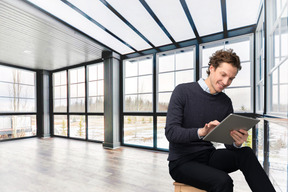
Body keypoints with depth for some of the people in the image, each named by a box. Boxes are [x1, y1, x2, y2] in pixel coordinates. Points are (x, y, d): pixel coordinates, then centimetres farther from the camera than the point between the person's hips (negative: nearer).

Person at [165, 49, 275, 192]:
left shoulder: (226, 102, 4)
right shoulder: (183, 91, -11)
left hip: (208, 156, 4)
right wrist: (201, 132, -36)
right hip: (181, 161, -4)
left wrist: (237, 143, -21)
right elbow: (170, 132, -19)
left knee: (246, 154, -20)